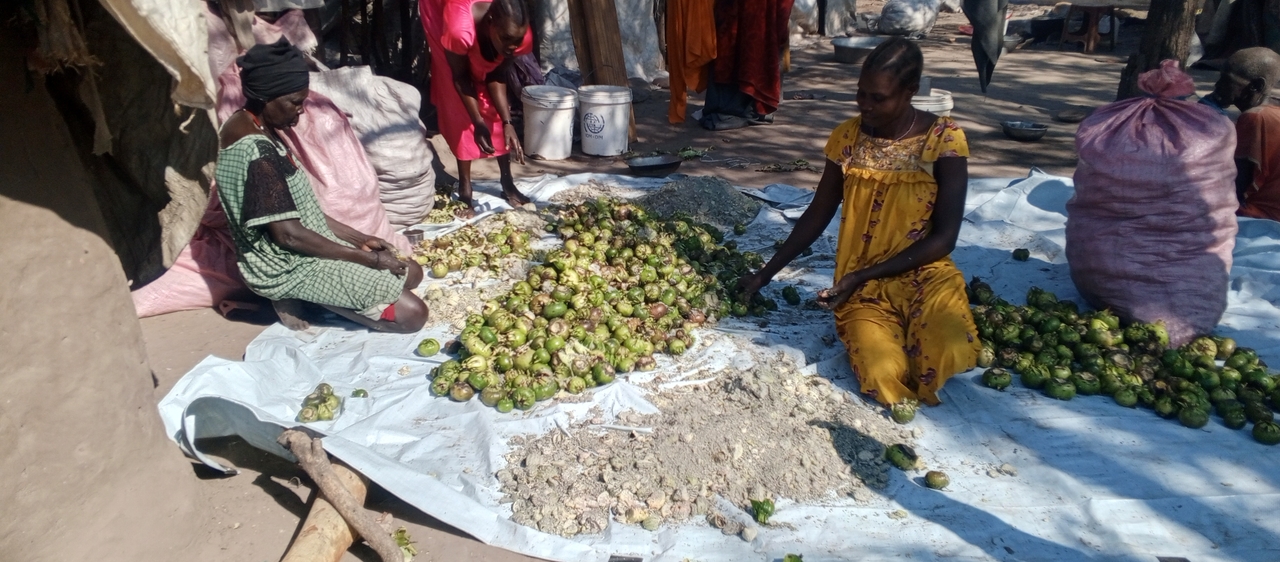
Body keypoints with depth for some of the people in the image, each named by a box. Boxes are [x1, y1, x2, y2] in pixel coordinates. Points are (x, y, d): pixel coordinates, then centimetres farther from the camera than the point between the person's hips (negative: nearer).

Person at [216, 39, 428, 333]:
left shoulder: (249, 128, 6)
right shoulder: (257, 152, -26)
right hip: (289, 268, -10)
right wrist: (369, 258, -18)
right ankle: (299, 297, -4)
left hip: (288, 257, 10)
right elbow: (289, 234, -26)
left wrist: (360, 238, 7)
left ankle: (303, 295, 9)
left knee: (410, 273, 15)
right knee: (412, 314, -12)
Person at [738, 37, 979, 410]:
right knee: (882, 376, -29)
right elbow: (818, 214, 12)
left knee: (945, 355, -32)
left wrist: (861, 276, -17)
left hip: (926, 275, 0)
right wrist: (767, 273, 9)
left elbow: (943, 237, -10)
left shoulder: (944, 140, -8)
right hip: (863, 286, 1)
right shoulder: (847, 137, 1)